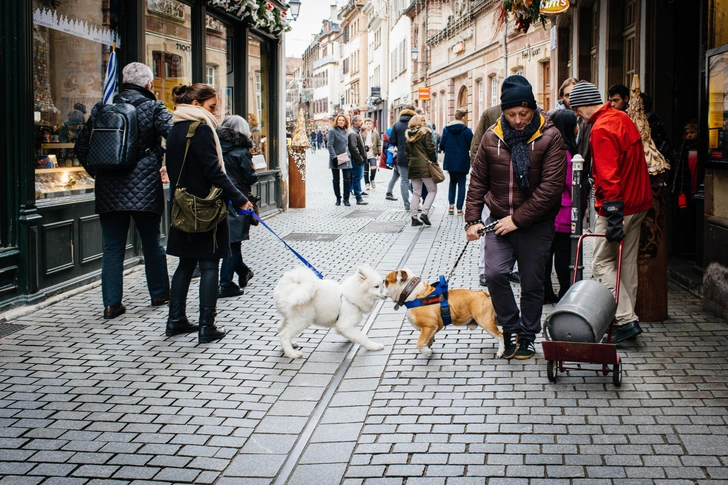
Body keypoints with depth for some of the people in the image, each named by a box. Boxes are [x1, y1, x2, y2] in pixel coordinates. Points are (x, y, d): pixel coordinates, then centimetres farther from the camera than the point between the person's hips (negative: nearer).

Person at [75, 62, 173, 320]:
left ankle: (111, 303, 5)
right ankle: (159, 293, 27)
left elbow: (81, 146, 9)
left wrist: (95, 171, 19)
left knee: (112, 248, 7)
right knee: (152, 243, 14)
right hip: (145, 190, -2)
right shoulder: (154, 109, -5)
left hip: (109, 191, 3)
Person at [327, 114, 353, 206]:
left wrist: (348, 155, 9)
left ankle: (346, 199, 4)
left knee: (347, 179, -3)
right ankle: (338, 198, 15)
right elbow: (330, 145, -10)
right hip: (336, 159, -4)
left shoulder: (346, 131, 13)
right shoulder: (332, 131, -5)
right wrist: (334, 157, -18)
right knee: (336, 180, 5)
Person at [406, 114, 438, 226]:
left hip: (413, 165, 6)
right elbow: (430, 149, -10)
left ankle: (414, 217, 6)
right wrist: (434, 161, -2)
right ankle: (424, 213, -11)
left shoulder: (408, 135, 11)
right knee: (432, 190, 3)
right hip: (425, 165, -6)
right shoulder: (425, 133, -7)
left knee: (416, 192, 11)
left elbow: (407, 151, 13)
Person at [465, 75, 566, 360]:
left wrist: (518, 219, -17)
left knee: (532, 284, 6)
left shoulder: (549, 137, -10)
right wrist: (472, 219, 1)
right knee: (494, 274, -14)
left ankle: (527, 337, 25)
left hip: (535, 225, -2)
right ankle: (511, 330, 6)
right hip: (499, 221, 2)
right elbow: (478, 181, 9)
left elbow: (551, 187, -15)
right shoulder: (491, 137, 1)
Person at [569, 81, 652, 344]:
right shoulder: (623, 118, 12)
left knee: (602, 263, -4)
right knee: (627, 261, 14)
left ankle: (626, 320, -8)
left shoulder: (601, 129, -18)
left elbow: (608, 175, -24)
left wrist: (613, 214, -25)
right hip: (638, 202, 9)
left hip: (618, 206, -9)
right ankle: (627, 318, 21)